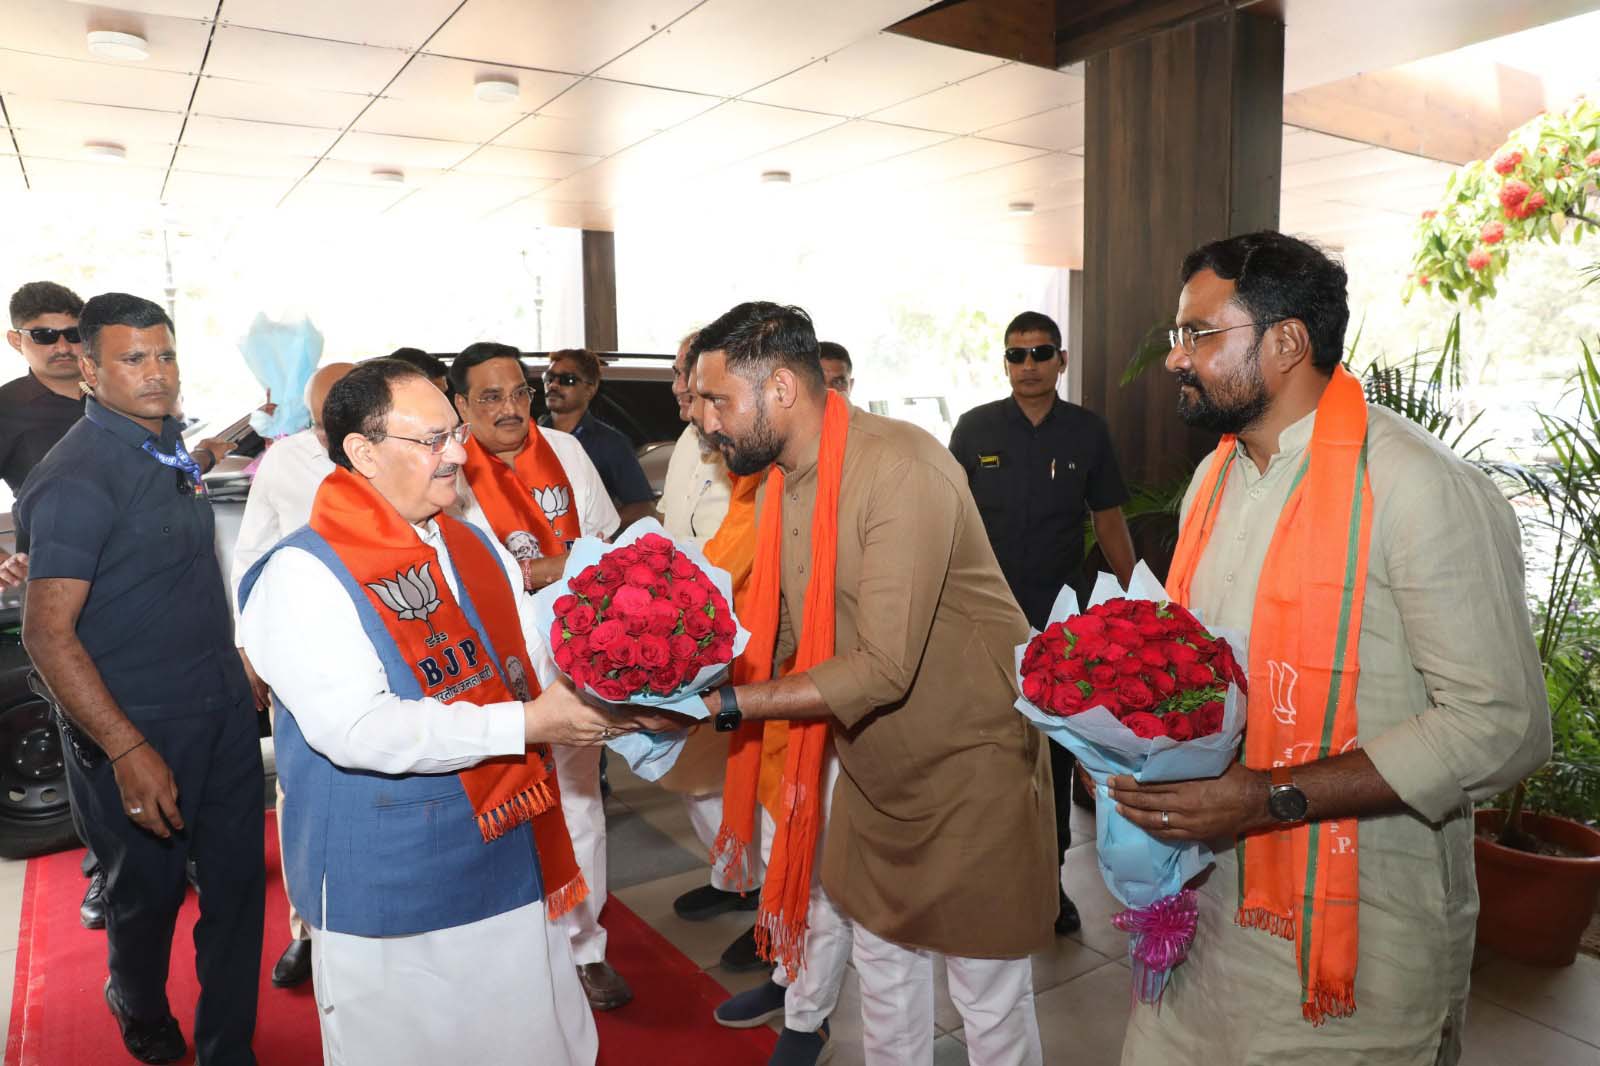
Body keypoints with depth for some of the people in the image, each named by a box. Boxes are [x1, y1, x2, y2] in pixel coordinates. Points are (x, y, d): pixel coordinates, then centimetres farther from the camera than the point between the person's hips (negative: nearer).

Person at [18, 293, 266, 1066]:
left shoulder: (168, 445, 5)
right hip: (140, 728, -6)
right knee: (149, 892, 16)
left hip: (224, 709, 6)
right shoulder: (78, 478, -18)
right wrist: (128, 752, -24)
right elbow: (47, 635, -21)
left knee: (238, 883, 13)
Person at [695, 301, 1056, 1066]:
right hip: (870, 766, 8)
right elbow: (778, 632, 0)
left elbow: (884, 667, -31)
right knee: (883, 975, 23)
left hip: (968, 764, -7)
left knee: (990, 999, 11)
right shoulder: (783, 478, -1)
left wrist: (724, 705, -29)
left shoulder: (901, 469, -27)